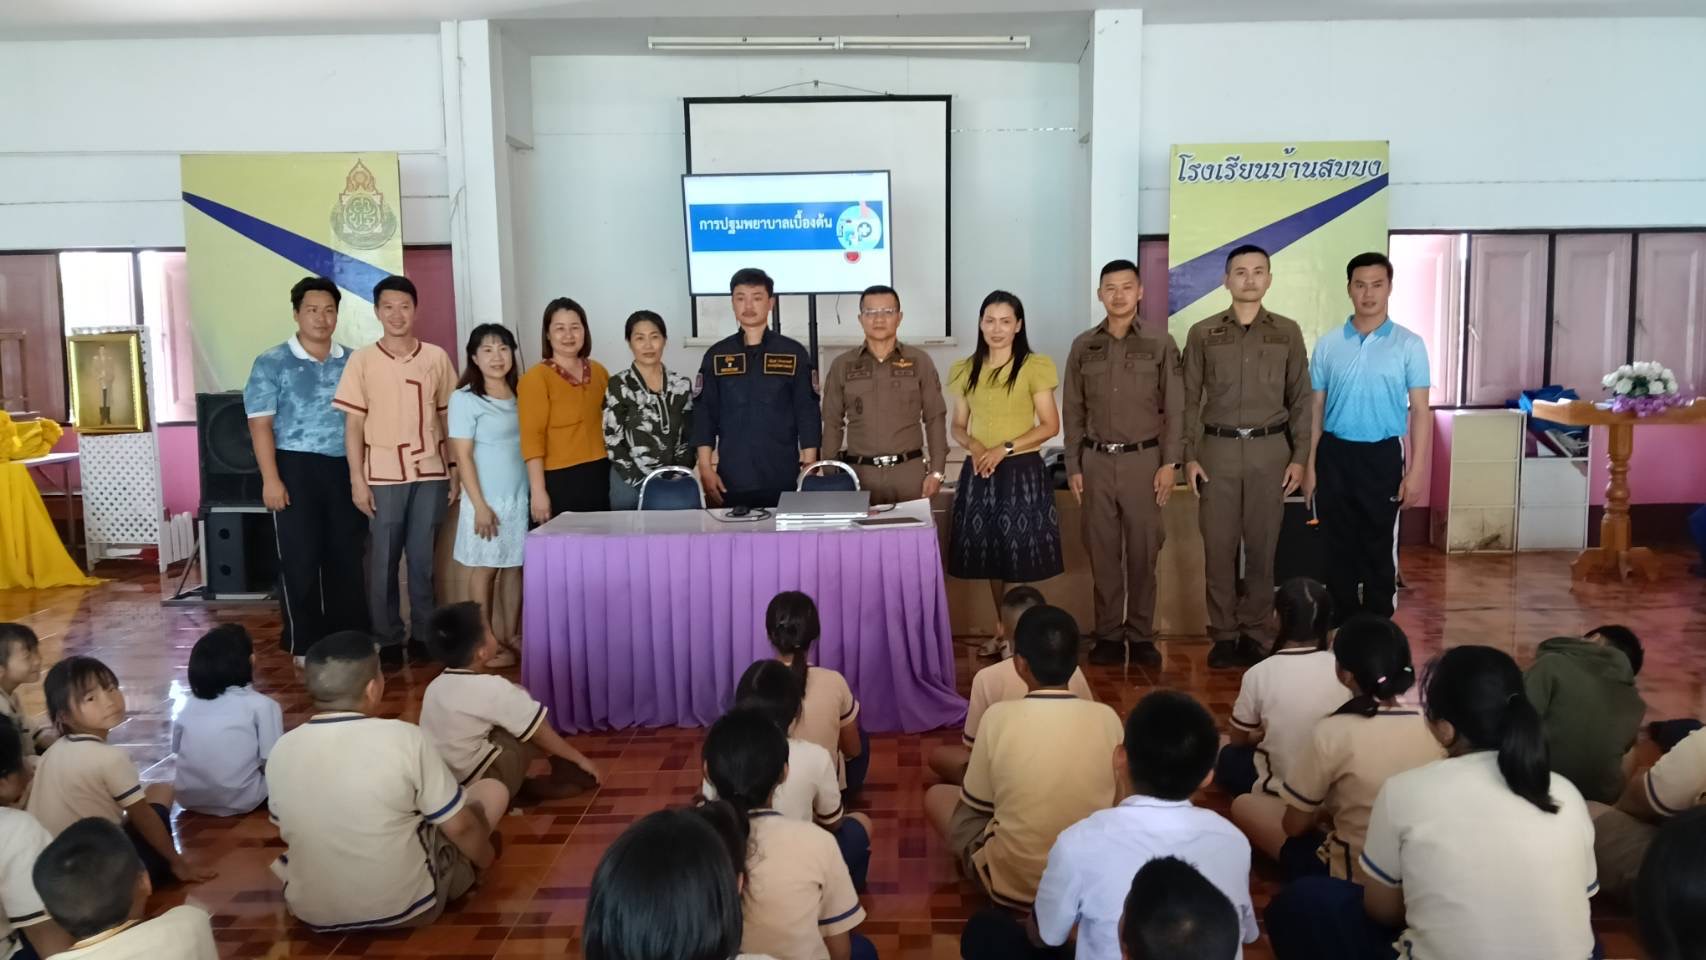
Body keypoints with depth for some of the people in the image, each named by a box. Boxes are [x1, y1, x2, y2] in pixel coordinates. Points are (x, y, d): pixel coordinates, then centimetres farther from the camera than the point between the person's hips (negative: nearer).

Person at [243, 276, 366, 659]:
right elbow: (260, 423, -6)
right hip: (296, 469, -3)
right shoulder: (272, 363, -2)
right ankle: (304, 645, 12)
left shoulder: (352, 362, 9)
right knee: (300, 560, 2)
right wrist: (270, 478, -14)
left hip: (346, 469, 4)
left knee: (347, 556, 9)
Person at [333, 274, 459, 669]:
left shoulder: (436, 358, 5)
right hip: (384, 475, -1)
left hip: (431, 472, 1)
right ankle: (389, 640, 15)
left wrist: (456, 470, 4)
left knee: (424, 559, 6)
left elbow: (449, 417, 9)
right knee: (383, 562, 4)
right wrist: (357, 479, -4)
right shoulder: (362, 360, 1)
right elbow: (353, 424, 1)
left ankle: (424, 635, 17)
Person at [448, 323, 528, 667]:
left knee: (521, 567, 6)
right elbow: (463, 455, -9)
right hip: (488, 500, -5)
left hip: (522, 497, 5)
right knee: (485, 569, 3)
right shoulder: (464, 399, -6)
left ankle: (512, 636, 19)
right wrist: (479, 504, -14)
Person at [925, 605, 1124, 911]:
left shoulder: (999, 716, -17)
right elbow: (1119, 797, 6)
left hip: (1012, 885, -3)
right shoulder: (1107, 718, -10)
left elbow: (977, 803, -5)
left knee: (936, 796, 19)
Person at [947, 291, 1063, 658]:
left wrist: (1005, 448, -15)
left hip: (1022, 472, -4)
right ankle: (1003, 630, 20)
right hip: (979, 473, 4)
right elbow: (958, 426, 12)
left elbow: (1050, 425, -6)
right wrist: (972, 444, -10)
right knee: (991, 555, 8)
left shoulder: (1035, 366, -4)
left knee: (1021, 557, -3)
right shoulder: (965, 370, 9)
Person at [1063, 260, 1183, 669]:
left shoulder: (1161, 344, 2)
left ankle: (1141, 636, 12)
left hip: (1143, 459, -1)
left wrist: (1169, 463, -5)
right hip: (1097, 461, 2)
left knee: (1143, 551, 2)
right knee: (1102, 551, 4)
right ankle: (1108, 635, 13)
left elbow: (1173, 409, 2)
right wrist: (1073, 466, 4)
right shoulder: (1083, 346, 7)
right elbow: (1073, 412, 8)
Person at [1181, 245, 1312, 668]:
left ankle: (1255, 633, 15)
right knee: (1218, 547, 2)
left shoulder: (1287, 332, 5)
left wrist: (1299, 457, 0)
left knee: (1262, 547, 5)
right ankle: (1223, 634, 12)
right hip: (1218, 449, 0)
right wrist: (1189, 456, -2)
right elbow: (1190, 399, 4)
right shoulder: (1202, 333, 3)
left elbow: (1300, 399, 6)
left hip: (1269, 450, 0)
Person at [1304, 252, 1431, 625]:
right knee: (1339, 546, 9)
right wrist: (1309, 465, 3)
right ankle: (1342, 627, 20)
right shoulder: (1327, 344, 4)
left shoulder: (1409, 345, -2)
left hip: (1382, 455, -2)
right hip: (1335, 454, 2)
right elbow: (1316, 408, 7)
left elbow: (1420, 411, -2)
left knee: (1380, 548, 5)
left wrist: (1416, 471, -8)